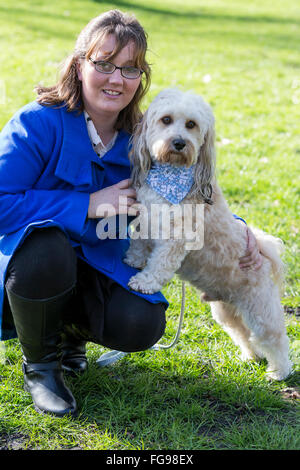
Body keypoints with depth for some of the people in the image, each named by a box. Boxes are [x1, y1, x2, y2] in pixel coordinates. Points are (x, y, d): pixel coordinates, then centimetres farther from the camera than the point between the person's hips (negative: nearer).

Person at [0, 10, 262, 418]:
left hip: (100, 266, 3)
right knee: (46, 251, -38)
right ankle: (38, 364, -7)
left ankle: (69, 327, 13)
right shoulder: (38, 124, -18)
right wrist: (88, 206, -28)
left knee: (140, 326, -24)